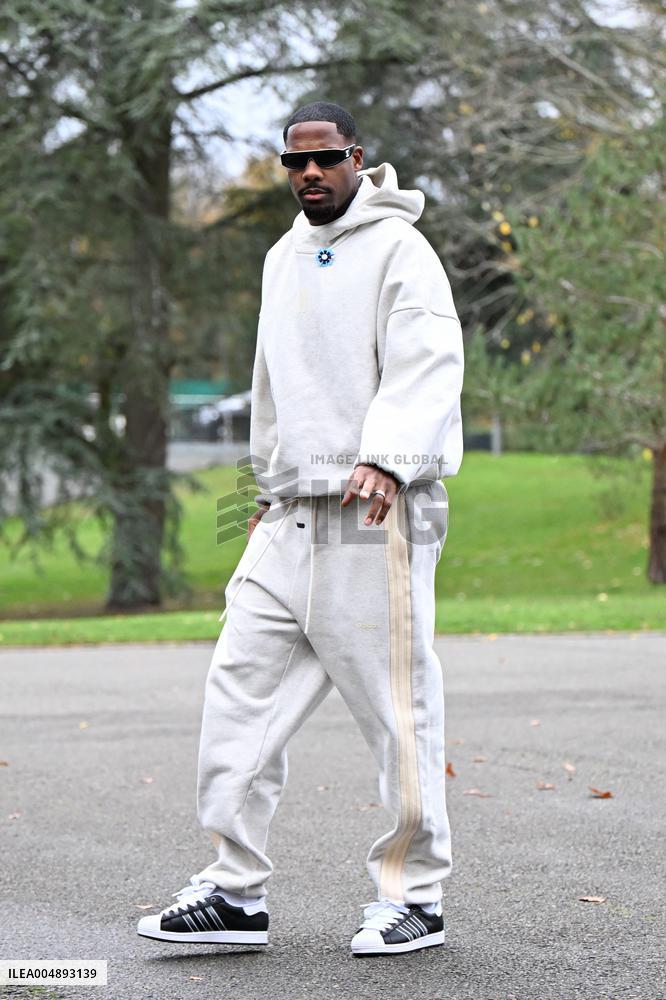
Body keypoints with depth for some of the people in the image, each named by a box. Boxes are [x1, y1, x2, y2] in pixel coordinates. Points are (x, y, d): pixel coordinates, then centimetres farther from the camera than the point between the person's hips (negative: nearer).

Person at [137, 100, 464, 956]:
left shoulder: (399, 250, -4)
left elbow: (427, 365, -17)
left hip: (378, 515, -7)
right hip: (290, 520, 8)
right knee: (240, 691, 2)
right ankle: (235, 890, 9)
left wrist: (386, 458, -31)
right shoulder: (283, 258, 21)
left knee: (398, 708, -2)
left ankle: (414, 895, 9)